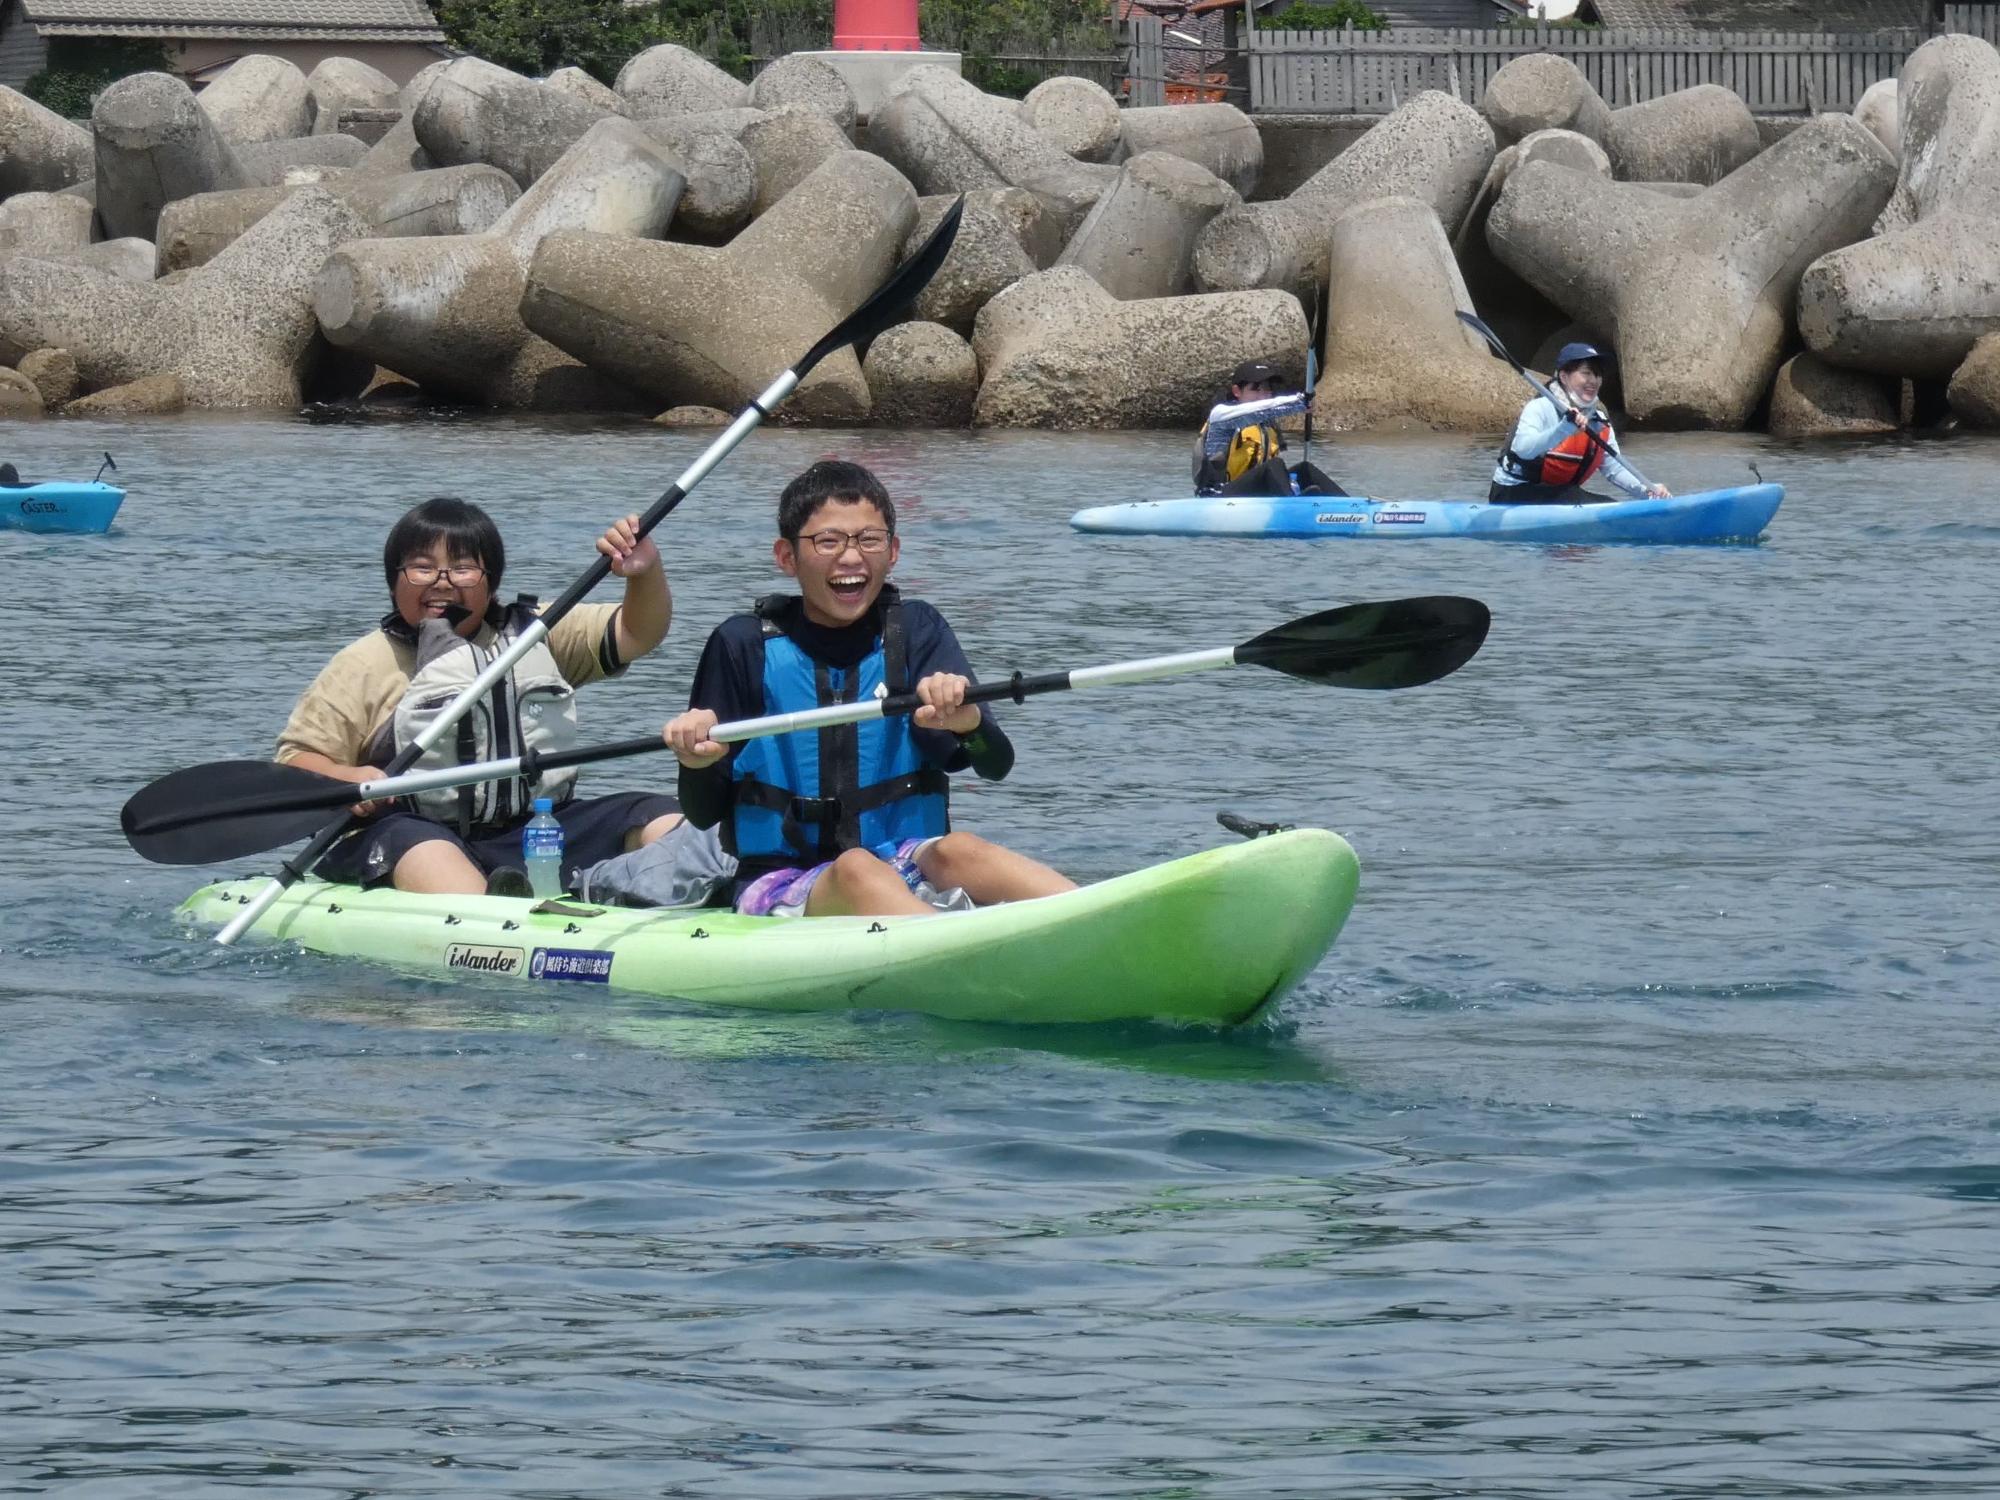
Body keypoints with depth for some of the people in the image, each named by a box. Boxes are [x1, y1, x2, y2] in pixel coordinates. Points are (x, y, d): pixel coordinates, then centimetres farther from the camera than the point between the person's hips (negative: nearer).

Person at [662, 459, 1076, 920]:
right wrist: (697, 764, -19)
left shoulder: (915, 630, 6)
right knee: (857, 871, -34)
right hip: (782, 883, -2)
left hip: (906, 869, 2)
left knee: (959, 851, -30)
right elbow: (704, 814, 5)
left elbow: (997, 765, -5)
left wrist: (967, 721, -29)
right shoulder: (745, 647, 1)